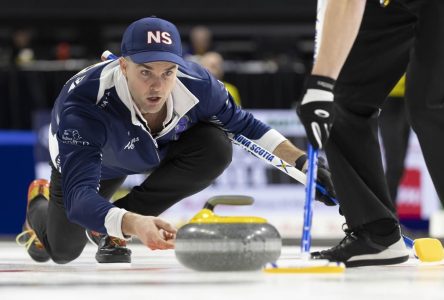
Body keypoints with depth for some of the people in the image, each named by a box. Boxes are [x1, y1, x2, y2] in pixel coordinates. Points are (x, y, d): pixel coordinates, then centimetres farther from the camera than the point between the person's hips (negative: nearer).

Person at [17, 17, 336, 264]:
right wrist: (131, 223, -74)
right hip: (83, 157, -3)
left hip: (157, 148, 3)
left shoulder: (196, 84, -36)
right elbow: (79, 195, -56)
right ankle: (41, 204, 40)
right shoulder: (83, 103, -47)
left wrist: (302, 161, -20)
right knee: (63, 250, 0)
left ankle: (112, 230, -9)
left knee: (216, 148, -25)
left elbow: (243, 124, -13)